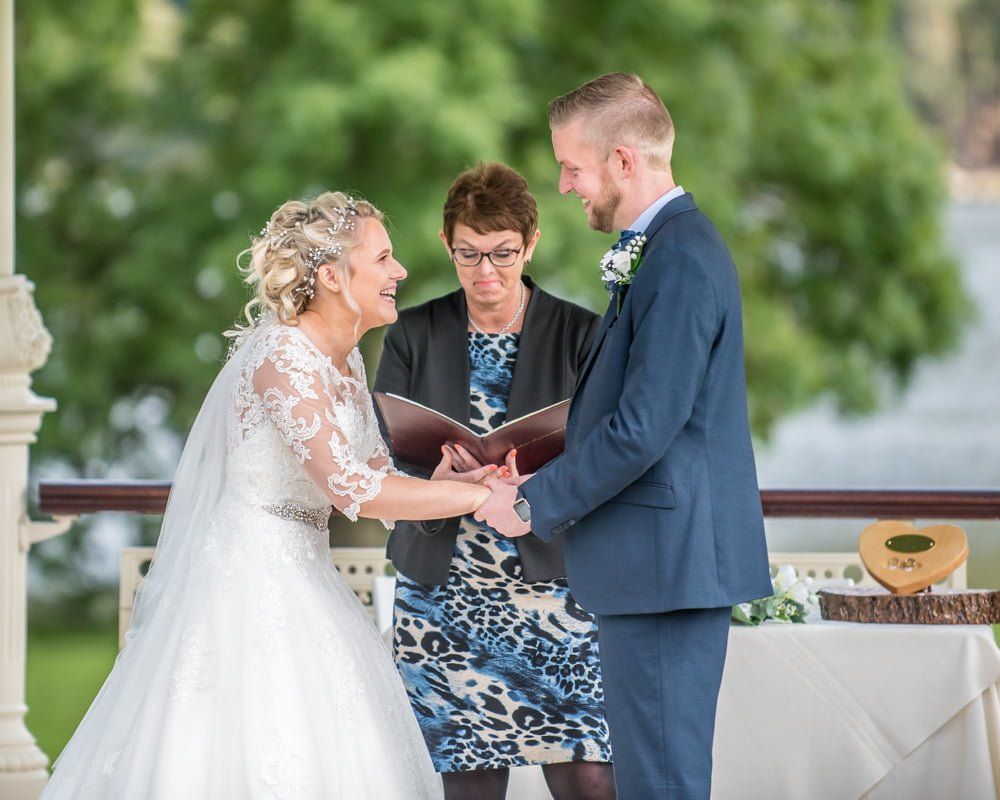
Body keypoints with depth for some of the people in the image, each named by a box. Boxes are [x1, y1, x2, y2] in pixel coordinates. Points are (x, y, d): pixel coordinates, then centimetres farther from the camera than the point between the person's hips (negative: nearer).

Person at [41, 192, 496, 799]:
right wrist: (486, 496, -21)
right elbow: (350, 488, -26)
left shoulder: (344, 361, 11)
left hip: (300, 581, 10)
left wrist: (484, 475, -4)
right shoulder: (283, 358, -19)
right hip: (248, 584, -9)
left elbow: (379, 475, 11)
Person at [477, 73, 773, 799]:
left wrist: (536, 505, -11)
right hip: (664, 558, 10)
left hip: (668, 561, -10)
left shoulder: (682, 261, -17)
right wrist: (546, 481, 9)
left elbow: (643, 430, -21)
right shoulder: (670, 249, 16)